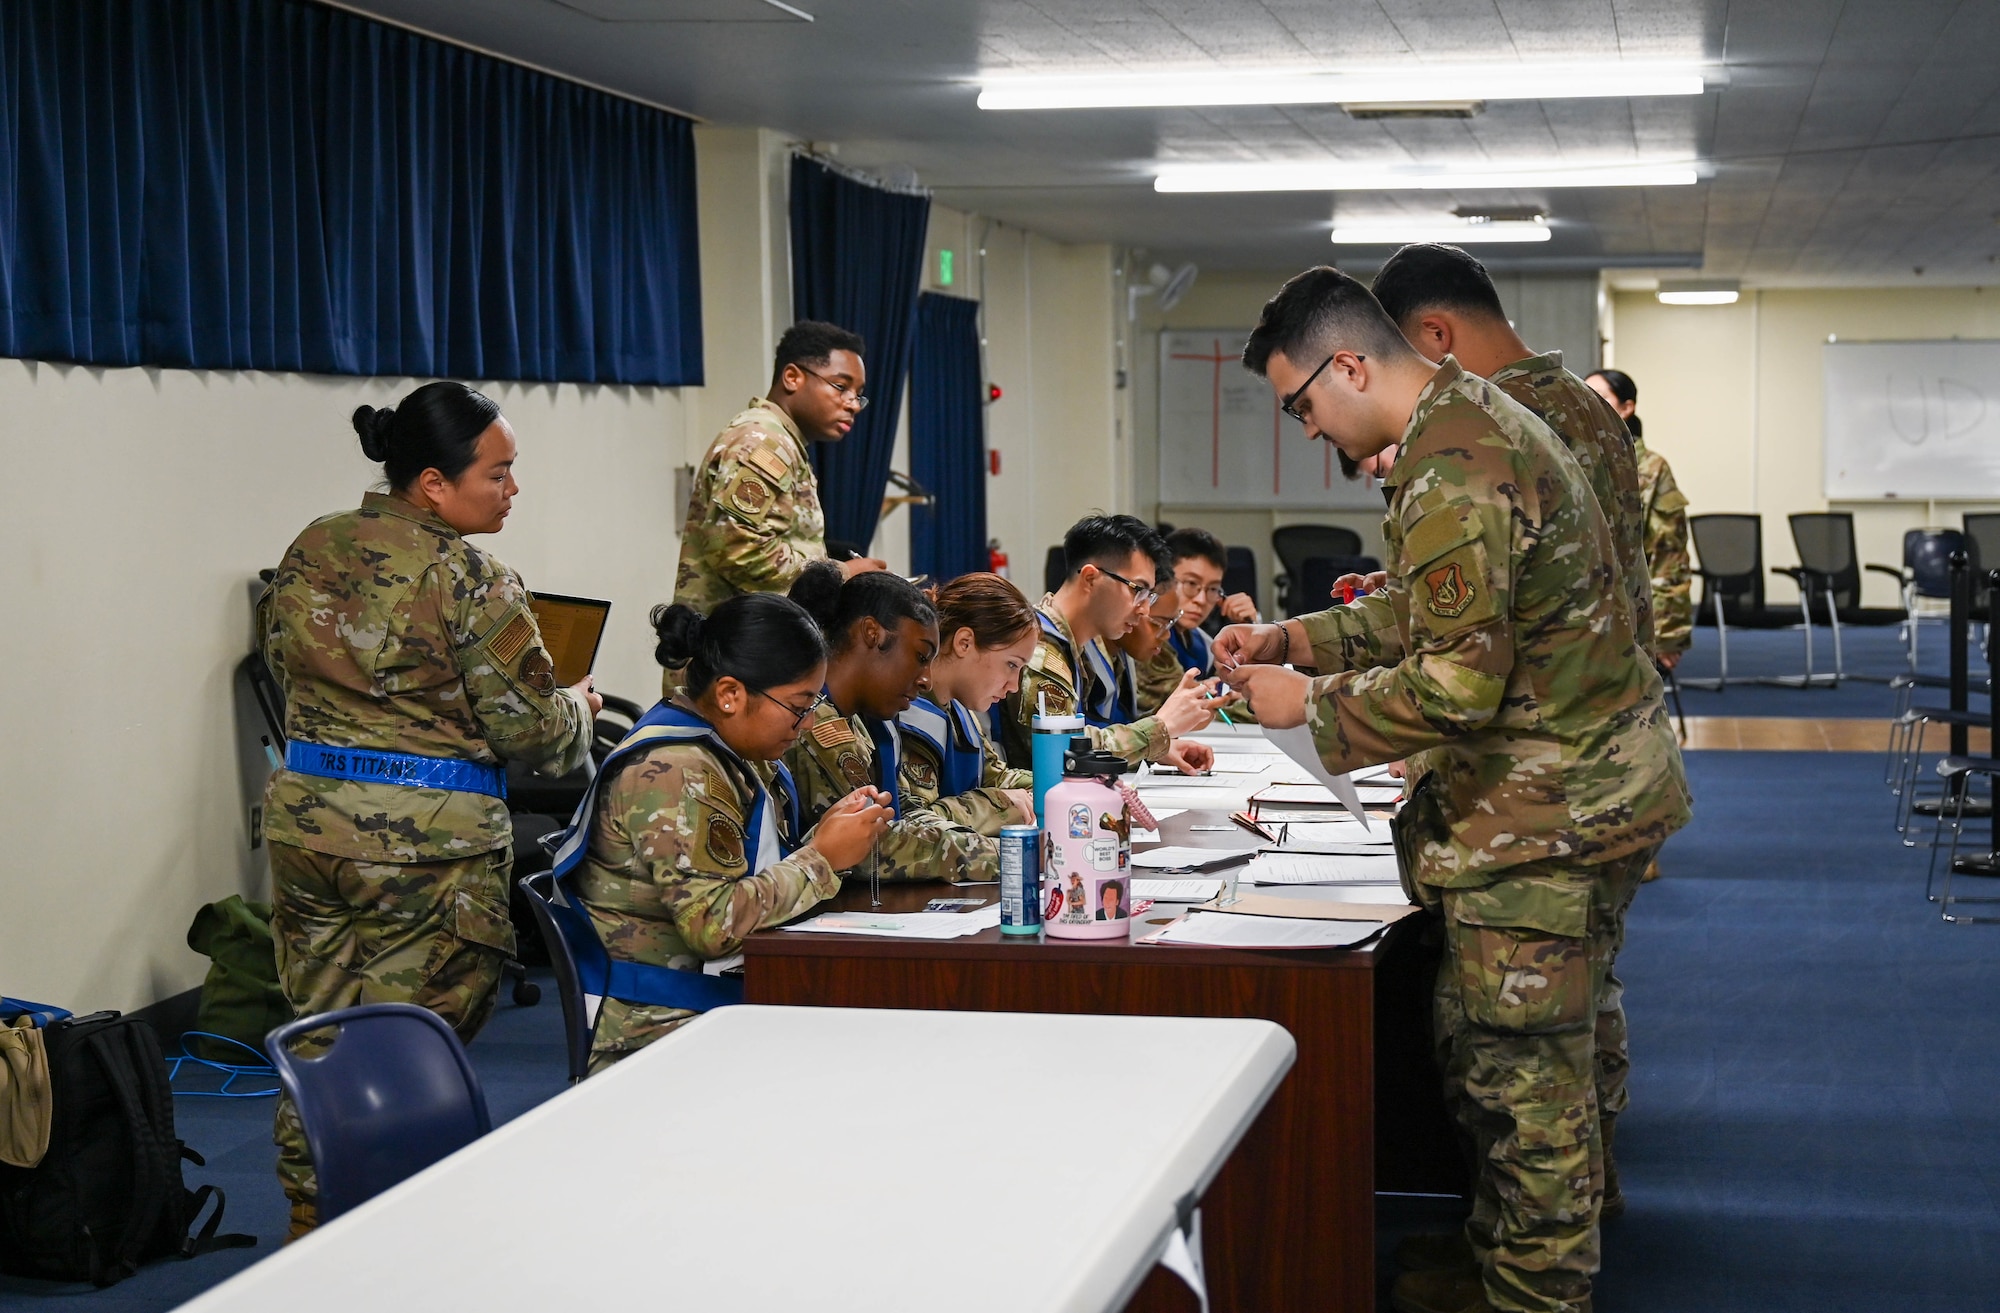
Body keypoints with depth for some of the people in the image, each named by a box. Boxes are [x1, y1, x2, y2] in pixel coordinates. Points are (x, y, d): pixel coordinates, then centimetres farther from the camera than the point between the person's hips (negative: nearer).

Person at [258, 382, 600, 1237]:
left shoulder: (309, 552, 6)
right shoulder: (471, 580, -14)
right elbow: (530, 730, -11)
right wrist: (579, 708, 10)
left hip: (306, 821, 7)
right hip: (429, 844, -7)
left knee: (321, 1038, 15)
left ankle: (313, 1228, 26)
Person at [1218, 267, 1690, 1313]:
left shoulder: (1450, 471, -22)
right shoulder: (1475, 419, 13)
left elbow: (1459, 682, -26)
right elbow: (1438, 620, 22)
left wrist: (1310, 705, -14)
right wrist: (1287, 639, 14)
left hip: (1547, 814, -11)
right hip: (1578, 784, 11)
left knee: (1524, 1076, -1)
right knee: (1475, 1045, 18)